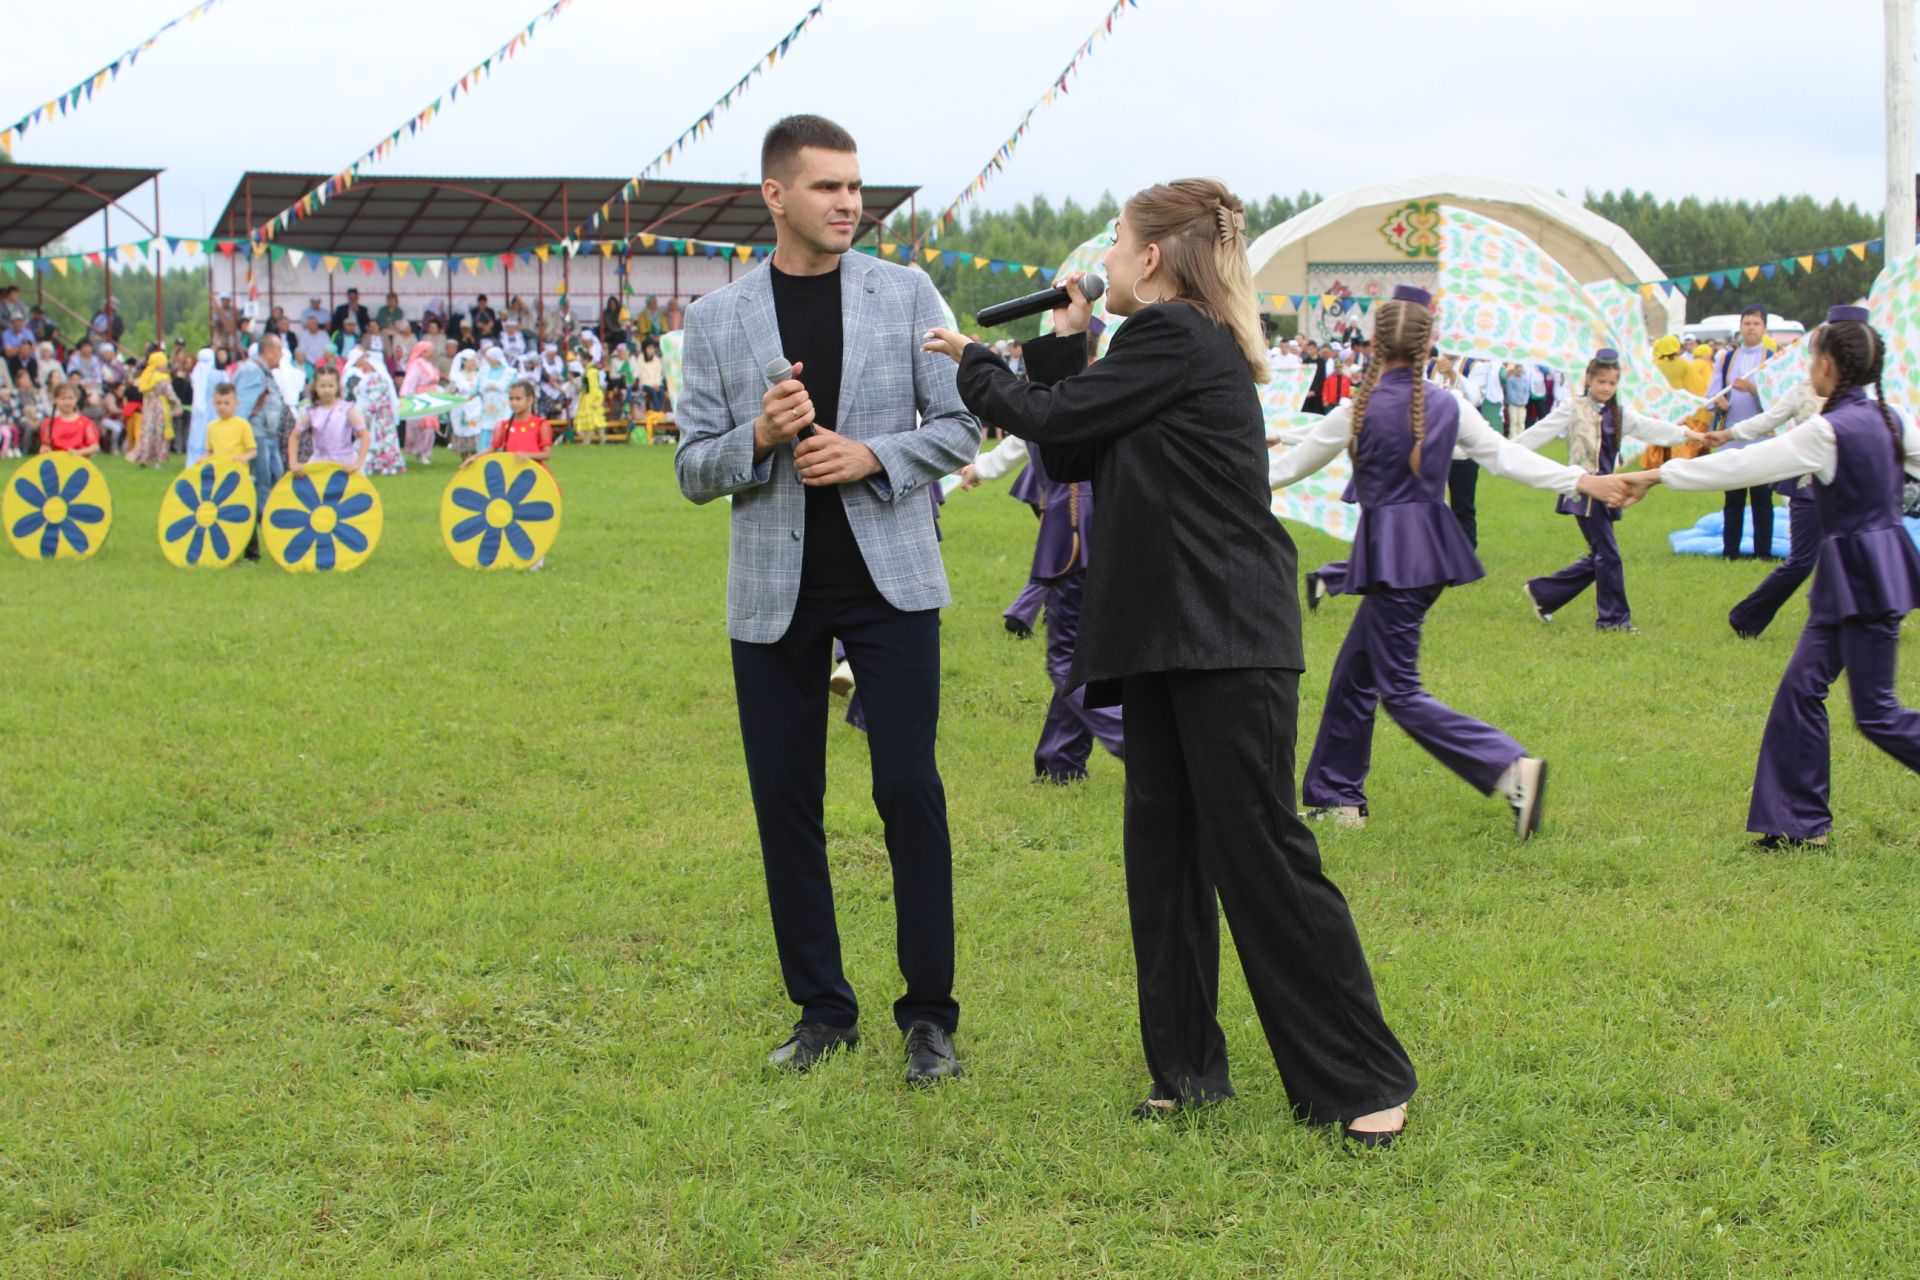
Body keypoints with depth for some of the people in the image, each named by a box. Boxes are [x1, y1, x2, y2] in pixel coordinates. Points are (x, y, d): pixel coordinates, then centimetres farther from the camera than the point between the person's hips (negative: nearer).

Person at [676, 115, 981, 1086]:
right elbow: (694, 469, 4)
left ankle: (929, 1013, 6)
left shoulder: (905, 294, 2)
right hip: (774, 595, 2)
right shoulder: (715, 320, 4)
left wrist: (872, 456, -13)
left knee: (908, 787, -6)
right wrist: (760, 438, -15)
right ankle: (821, 1009, 19)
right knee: (785, 801, 5)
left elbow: (959, 424, 3)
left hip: (889, 581, -2)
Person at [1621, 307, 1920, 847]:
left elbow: (1741, 466, -16)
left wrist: (1657, 475, -10)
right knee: (1802, 690, 9)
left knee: (1876, 713, -1)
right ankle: (1800, 821, 12)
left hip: (1863, 577, -9)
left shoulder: (1829, 432, -18)